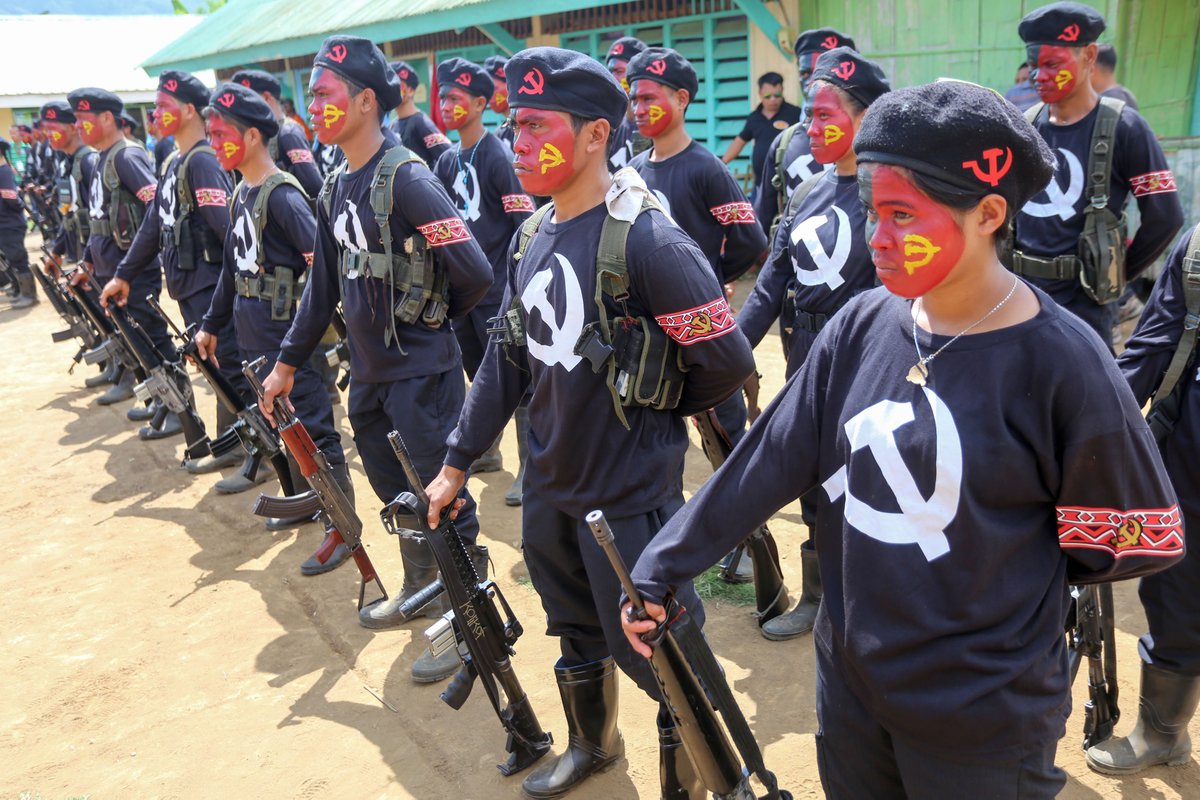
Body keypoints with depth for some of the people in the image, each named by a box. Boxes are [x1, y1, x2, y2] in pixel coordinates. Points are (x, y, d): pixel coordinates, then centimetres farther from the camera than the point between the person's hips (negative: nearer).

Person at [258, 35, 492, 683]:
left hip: (422, 373, -8)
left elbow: (474, 273, -22)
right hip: (368, 373, 8)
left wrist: (429, 319, -3)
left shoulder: (406, 178, -18)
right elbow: (324, 285, 15)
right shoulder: (336, 189, 8)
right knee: (396, 490, 21)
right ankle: (419, 590, 41)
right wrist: (287, 363, 16)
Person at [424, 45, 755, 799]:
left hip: (631, 496, -7)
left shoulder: (646, 237, -20)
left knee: (659, 654, 7)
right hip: (549, 488, 7)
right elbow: (508, 360, 10)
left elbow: (728, 363, -17)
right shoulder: (531, 237, 3)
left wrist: (651, 409, 0)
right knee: (577, 634, 25)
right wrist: (457, 463, 10)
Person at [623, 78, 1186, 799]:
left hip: (982, 718, -4)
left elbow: (1143, 542, -8)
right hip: (850, 680, 5)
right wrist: (659, 568, -5)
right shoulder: (863, 324, -6)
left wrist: (999, 572, -5)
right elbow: (770, 459, -5)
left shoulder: (1063, 364, -19)